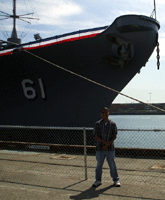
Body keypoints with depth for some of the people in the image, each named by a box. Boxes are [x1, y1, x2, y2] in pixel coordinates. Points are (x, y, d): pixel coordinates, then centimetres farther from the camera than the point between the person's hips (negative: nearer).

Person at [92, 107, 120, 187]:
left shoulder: (112, 124, 1)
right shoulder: (98, 124, 1)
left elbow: (114, 136, -1)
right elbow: (96, 136, -3)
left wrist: (108, 144, -13)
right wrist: (105, 142, -16)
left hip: (110, 148, 0)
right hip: (100, 148, 1)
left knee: (112, 164, 6)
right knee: (99, 164, 8)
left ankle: (116, 180, 20)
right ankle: (98, 180, 22)